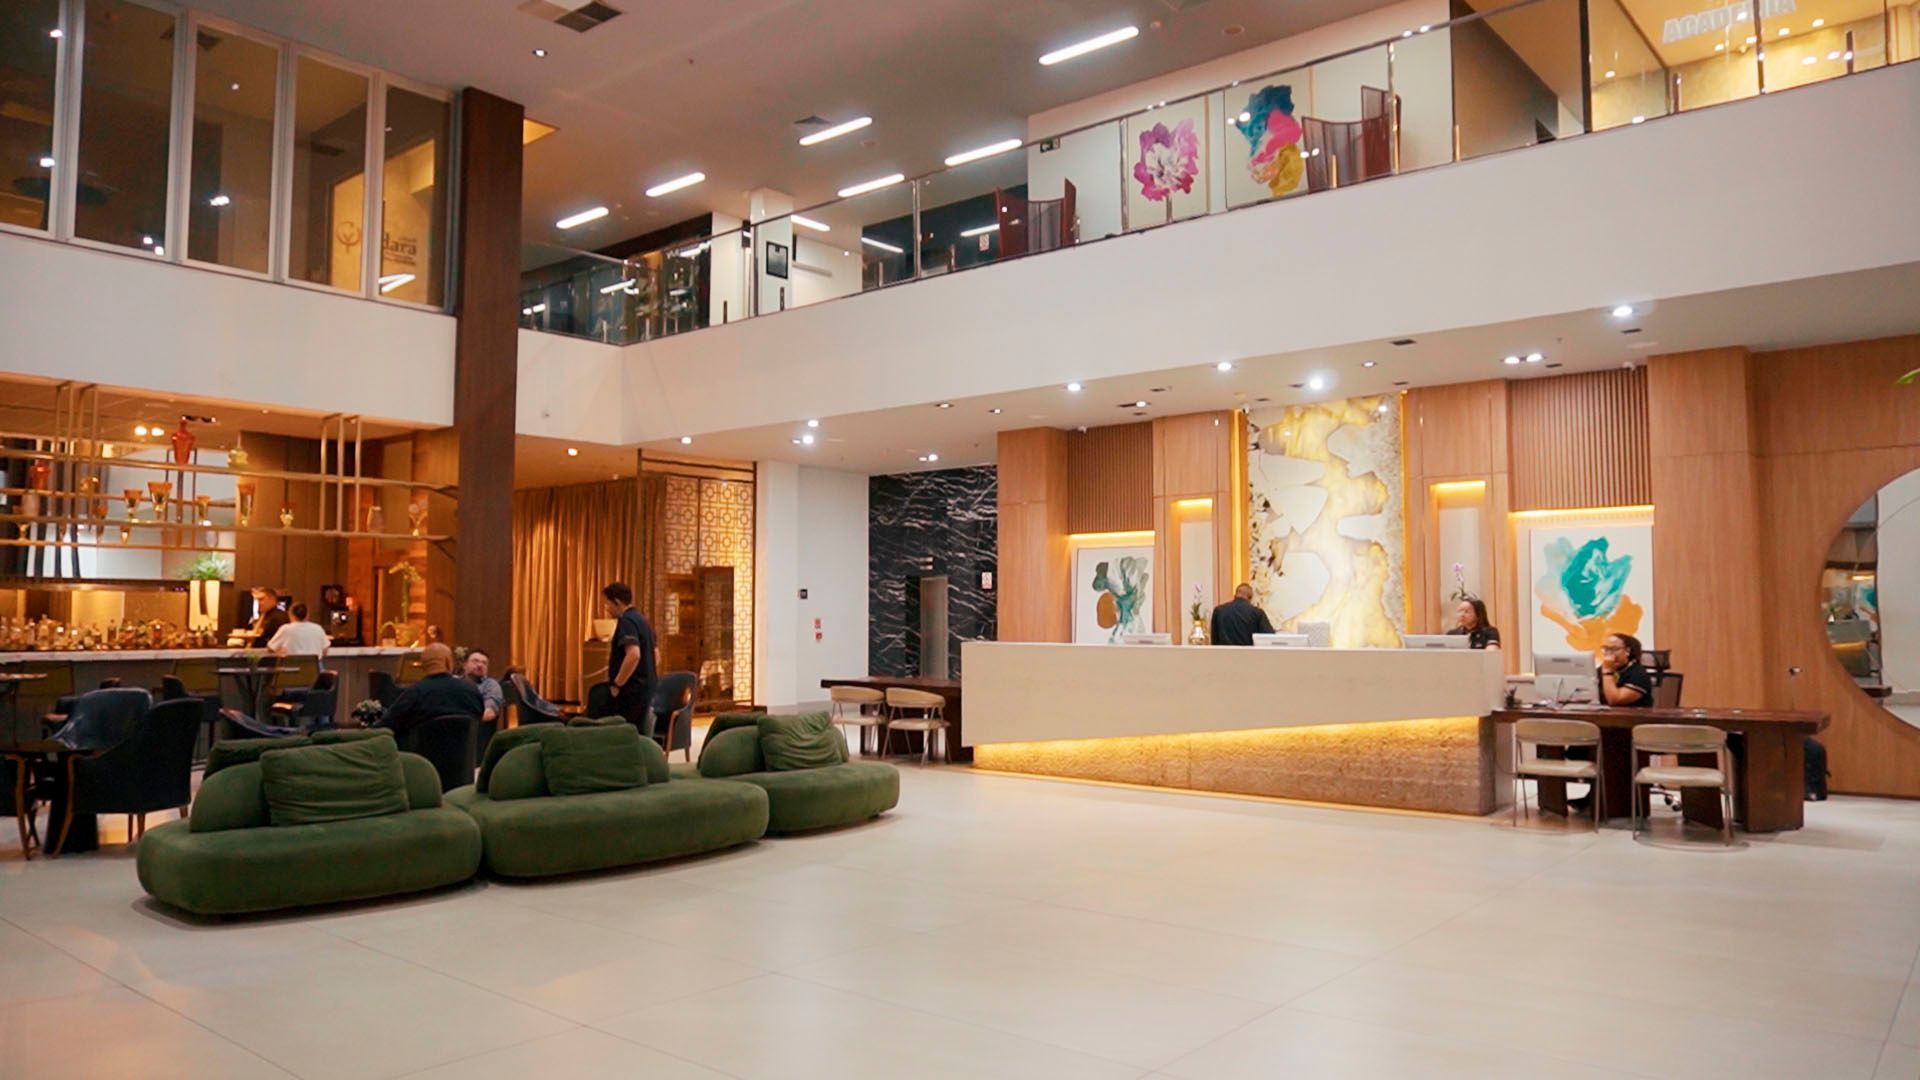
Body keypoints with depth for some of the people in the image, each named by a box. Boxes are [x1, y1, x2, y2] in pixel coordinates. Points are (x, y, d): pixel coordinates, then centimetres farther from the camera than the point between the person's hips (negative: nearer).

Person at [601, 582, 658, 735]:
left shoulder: (626, 621, -14)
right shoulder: (641, 620, 16)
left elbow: (634, 655, -28)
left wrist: (616, 684, -21)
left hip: (632, 692, -10)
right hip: (647, 689, 10)